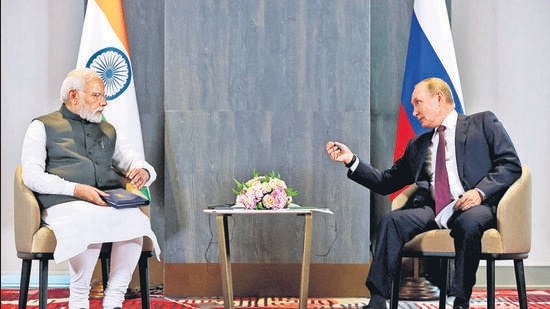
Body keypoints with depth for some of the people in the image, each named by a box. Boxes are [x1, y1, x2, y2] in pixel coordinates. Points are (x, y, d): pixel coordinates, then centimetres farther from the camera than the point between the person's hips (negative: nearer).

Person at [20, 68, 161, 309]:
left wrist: (143, 172, 1)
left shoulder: (108, 131, 28)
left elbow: (141, 164, 28)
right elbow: (31, 176, -1)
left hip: (110, 203, 4)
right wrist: (76, 189, -16)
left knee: (135, 218, -30)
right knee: (90, 223, -38)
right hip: (63, 203, -4)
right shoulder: (42, 127, 13)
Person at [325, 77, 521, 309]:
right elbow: (386, 182, 24)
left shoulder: (483, 123, 15)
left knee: (468, 222, -38)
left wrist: (480, 191, -13)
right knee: (391, 221, -24)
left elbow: (511, 164, 3)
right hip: (431, 209, 4)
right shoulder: (417, 145, 28)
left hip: (475, 206, -4)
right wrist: (351, 160, 13)